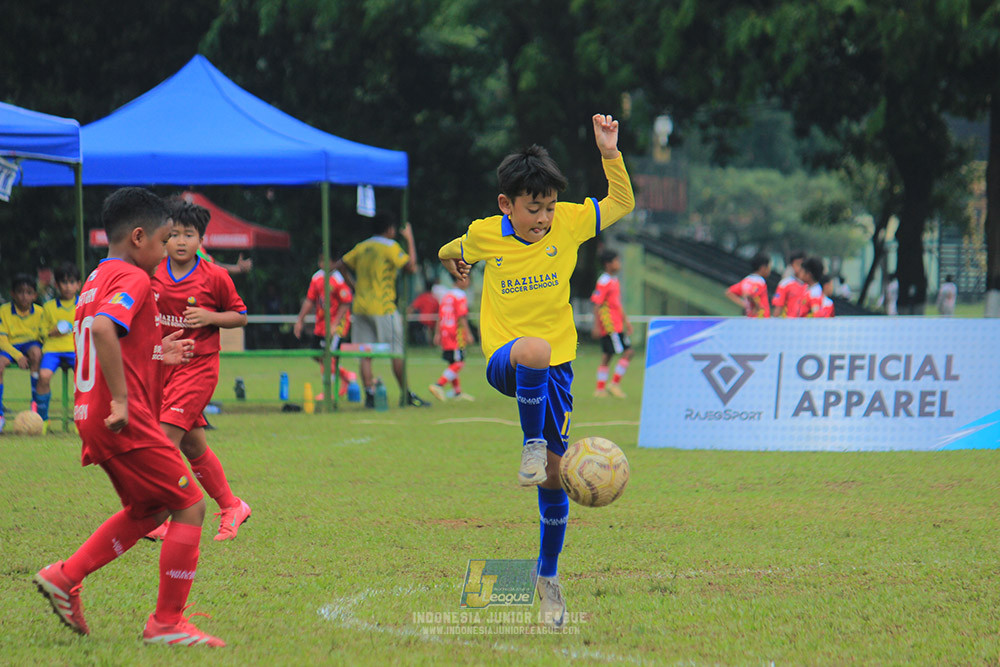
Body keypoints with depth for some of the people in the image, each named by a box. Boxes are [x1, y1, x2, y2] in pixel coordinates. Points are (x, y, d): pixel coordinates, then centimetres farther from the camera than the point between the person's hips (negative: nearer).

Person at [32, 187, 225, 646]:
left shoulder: (96, 281, 18)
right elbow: (102, 329, -31)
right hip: (127, 421, -10)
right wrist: (121, 399, -29)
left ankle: (63, 577, 17)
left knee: (148, 510, 23)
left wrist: (155, 355, 27)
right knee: (190, 507, -3)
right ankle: (167, 624, -1)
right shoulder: (133, 280, -12)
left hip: (93, 417, 10)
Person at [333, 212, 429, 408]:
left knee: (365, 355, 2)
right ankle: (406, 395, 4)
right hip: (383, 308, -6)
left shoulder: (361, 248, 12)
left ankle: (369, 394, -4)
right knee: (397, 352, 1)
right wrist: (410, 239, -1)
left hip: (360, 307, 6)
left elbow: (339, 266, 15)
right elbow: (411, 267, -10)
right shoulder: (390, 247, -7)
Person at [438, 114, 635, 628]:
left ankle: (548, 575, 19)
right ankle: (531, 445, -23)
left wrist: (609, 152, -7)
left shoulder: (568, 223, -2)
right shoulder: (485, 235, -4)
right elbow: (459, 250, 20)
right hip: (503, 359, -2)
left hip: (556, 364, 2)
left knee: (554, 473, 4)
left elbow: (622, 202, 6)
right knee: (535, 350, -42)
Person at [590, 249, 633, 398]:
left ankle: (600, 388, 11)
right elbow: (597, 304, -16)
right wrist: (596, 326, -19)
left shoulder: (614, 281, 16)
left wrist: (626, 321, 24)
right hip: (610, 326, -10)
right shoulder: (604, 282, -13)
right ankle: (615, 383, -7)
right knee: (627, 352, -10)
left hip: (616, 325, 10)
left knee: (606, 356, 9)